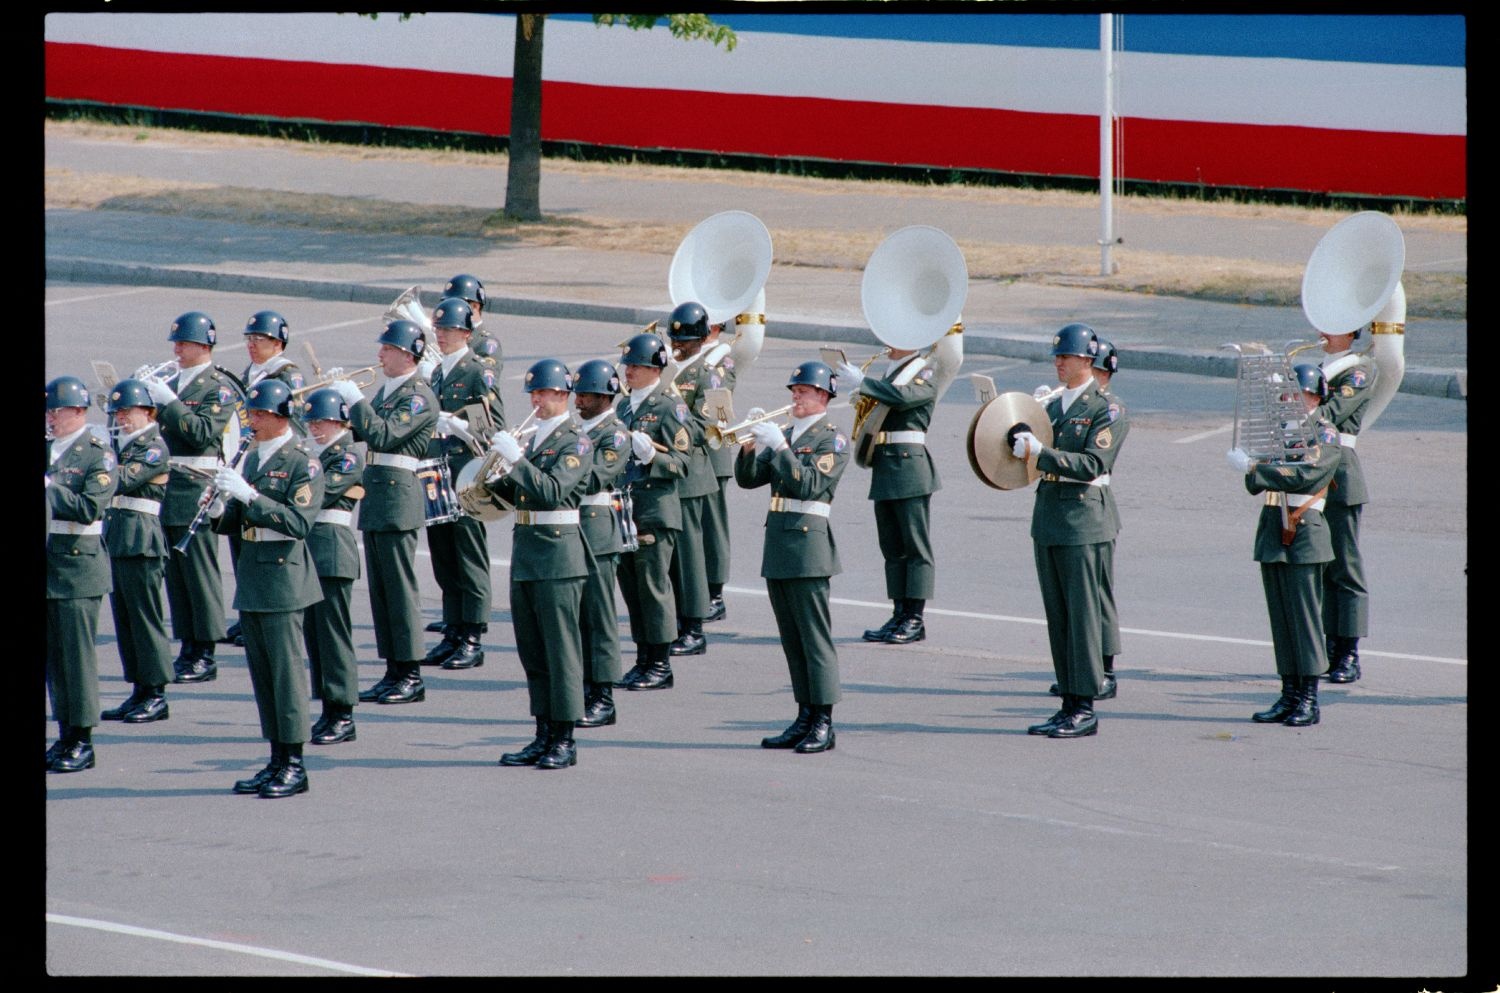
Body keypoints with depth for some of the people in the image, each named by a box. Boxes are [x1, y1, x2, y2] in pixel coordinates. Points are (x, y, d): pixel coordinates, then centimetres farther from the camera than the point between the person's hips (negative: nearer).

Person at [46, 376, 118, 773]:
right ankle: (65, 736, 15)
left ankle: (82, 741, 1)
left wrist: (47, 488, -16)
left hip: (77, 563, -6)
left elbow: (90, 508, -18)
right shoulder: (44, 447, 12)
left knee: (77, 654, -4)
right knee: (53, 654, 8)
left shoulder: (97, 454, -6)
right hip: (46, 562, 6)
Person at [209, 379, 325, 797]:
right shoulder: (253, 458, 14)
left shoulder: (303, 463, -9)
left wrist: (249, 495, -23)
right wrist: (219, 511, -5)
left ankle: (294, 766, -2)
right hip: (252, 574, 8)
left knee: (285, 669, -6)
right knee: (261, 671, 9)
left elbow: (299, 523, -20)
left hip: (283, 574, -8)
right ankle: (276, 761, 15)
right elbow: (238, 522, 18)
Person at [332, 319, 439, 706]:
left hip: (398, 496, -9)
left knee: (400, 586, -6)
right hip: (374, 493, 9)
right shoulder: (386, 390, 16)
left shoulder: (419, 397, -11)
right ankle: (393, 673, 14)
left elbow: (383, 435, -21)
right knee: (380, 587, 9)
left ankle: (411, 677, -2)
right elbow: (363, 432, 16)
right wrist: (342, 400, 4)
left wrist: (355, 399, -15)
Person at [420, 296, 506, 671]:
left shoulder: (480, 372, -7)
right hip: (437, 479, 8)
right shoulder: (437, 373, 16)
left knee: (471, 560, -4)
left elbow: (496, 425, -13)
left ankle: (473, 640, -2)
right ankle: (452, 635, 15)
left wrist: (460, 426, -24)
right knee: (444, 562, 9)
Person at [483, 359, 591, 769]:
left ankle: (564, 740, -2)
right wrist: (497, 477, 0)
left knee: (560, 650, -5)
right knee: (533, 653, 10)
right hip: (525, 553, 8)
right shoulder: (537, 438, 16)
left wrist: (516, 458, -25)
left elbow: (551, 490, -21)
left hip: (557, 555, -8)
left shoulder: (576, 442, -8)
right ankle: (543, 737, 15)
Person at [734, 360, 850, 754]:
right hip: (777, 543, 7)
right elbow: (748, 479, 12)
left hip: (807, 543, -7)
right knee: (792, 639, 9)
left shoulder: (833, 439, -5)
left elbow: (808, 484, -17)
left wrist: (779, 446, -18)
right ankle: (804, 719, 13)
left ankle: (823, 724, -7)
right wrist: (751, 444, -5)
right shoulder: (785, 434, 17)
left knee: (815, 637, -7)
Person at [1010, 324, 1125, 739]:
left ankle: (1085, 709, -2)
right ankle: (1069, 706, 13)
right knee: (1057, 617, 9)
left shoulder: (1105, 410, -8)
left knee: (1083, 614, -5)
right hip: (1048, 518, 8)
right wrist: (1022, 443, -3)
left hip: (1084, 523, -8)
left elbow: (1092, 464, -19)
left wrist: (1041, 452, -24)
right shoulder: (1053, 407, 15)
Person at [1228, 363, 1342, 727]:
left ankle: (1309, 700, -4)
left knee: (1304, 615, -6)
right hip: (1272, 529, 6)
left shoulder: (1325, 435, -3)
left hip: (1304, 534, -6)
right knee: (1280, 616, 7)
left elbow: (1303, 474, -20)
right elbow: (1254, 483, 10)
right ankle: (1289, 694, 11)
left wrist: (1254, 468, -18)